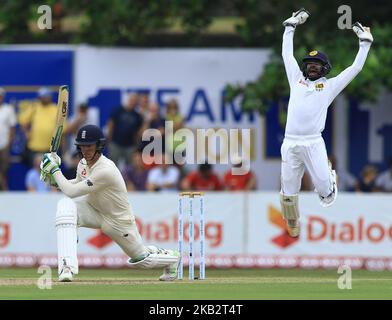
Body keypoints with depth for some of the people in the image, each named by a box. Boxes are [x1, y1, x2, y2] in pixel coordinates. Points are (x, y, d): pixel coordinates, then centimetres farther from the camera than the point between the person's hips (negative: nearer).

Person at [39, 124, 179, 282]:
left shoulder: (106, 170, -36)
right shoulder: (84, 163, -11)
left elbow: (72, 192, -36)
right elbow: (76, 185, 11)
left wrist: (55, 169, -26)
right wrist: (55, 180, -6)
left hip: (119, 220, -6)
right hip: (94, 210, 6)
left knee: (141, 259, 12)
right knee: (65, 205, -26)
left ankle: (171, 257, 50)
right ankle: (67, 267, -29)